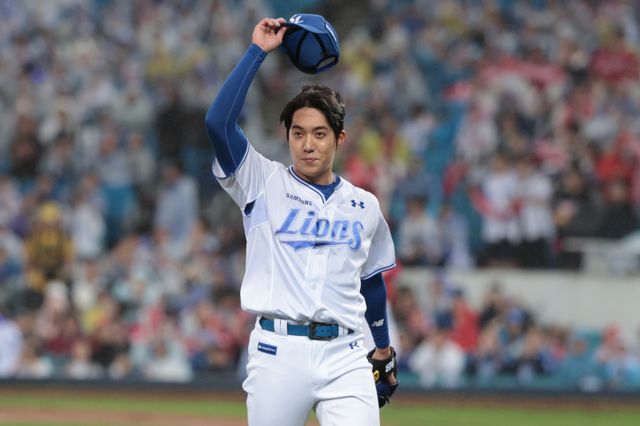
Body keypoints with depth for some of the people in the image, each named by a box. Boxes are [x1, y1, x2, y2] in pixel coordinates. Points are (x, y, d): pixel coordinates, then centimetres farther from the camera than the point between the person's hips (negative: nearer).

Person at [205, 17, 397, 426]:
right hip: (277, 350, -1)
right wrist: (258, 51, -6)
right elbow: (218, 121, -9)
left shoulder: (365, 206, 13)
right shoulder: (265, 184, 5)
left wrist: (383, 347, 30)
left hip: (345, 357, 1)